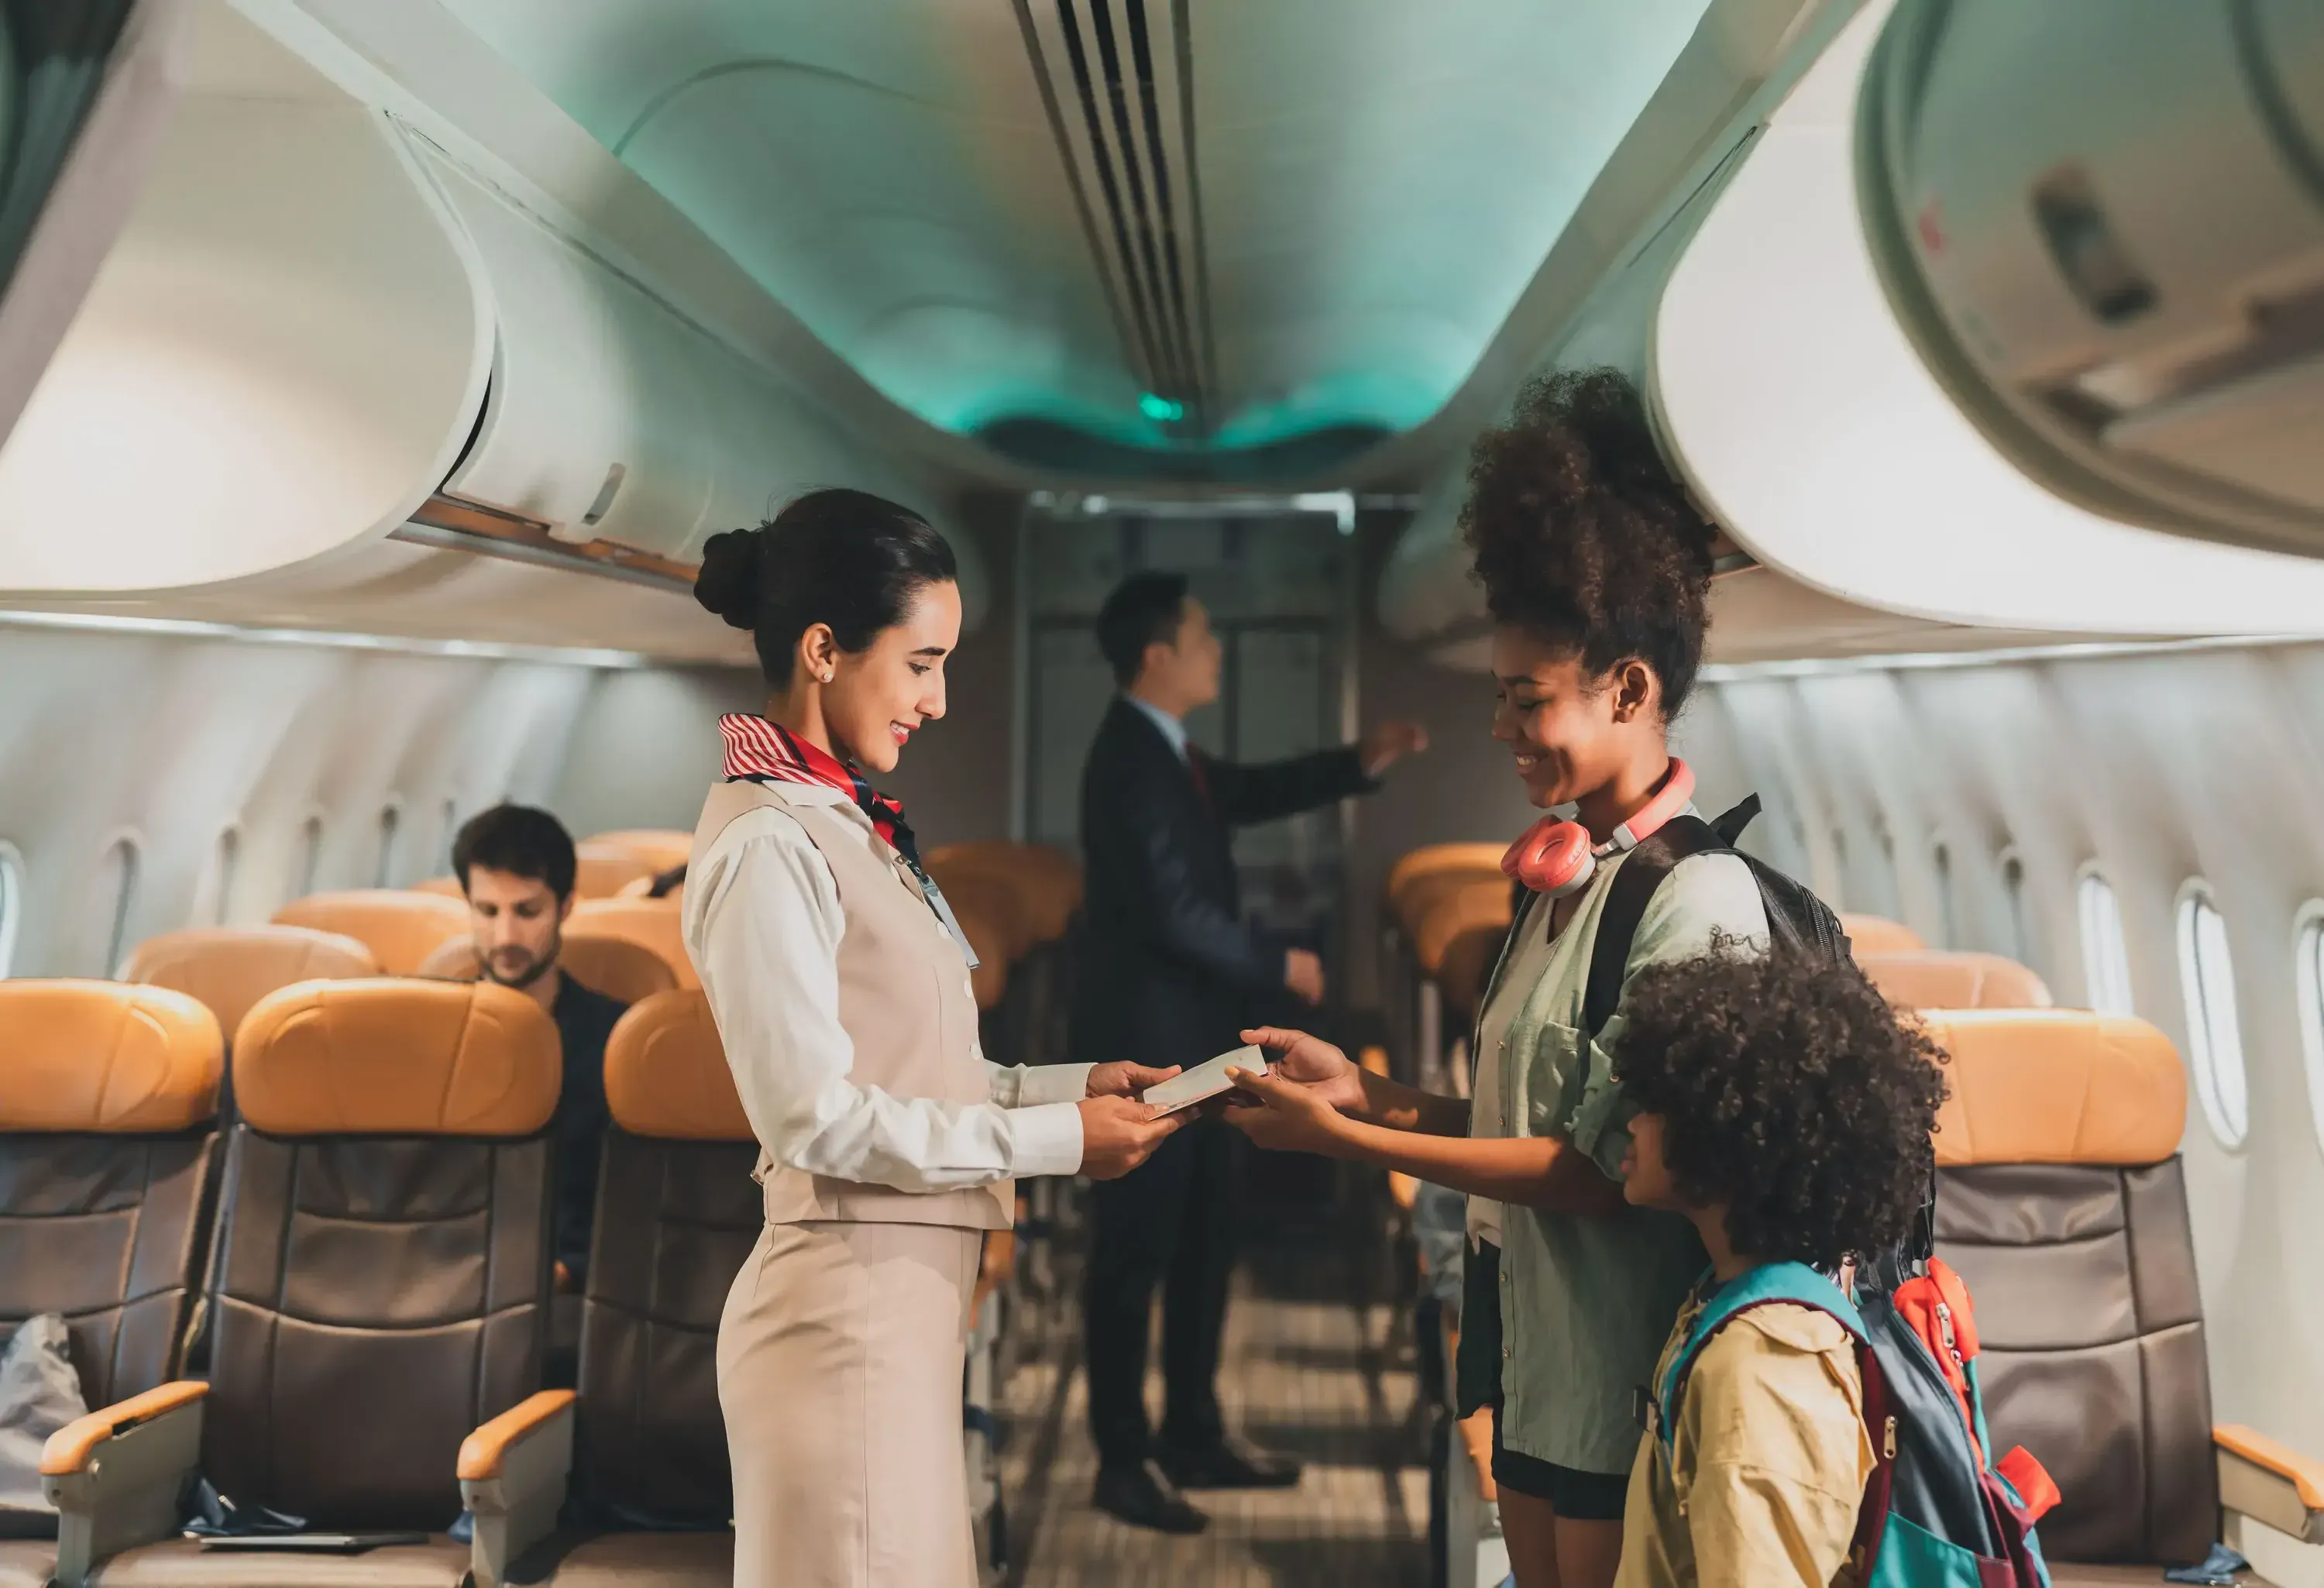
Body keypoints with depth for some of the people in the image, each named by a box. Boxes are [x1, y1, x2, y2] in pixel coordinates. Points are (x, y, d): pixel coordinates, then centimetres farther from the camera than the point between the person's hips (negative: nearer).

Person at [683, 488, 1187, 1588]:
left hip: (904, 1295, 8)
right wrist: (1058, 1139, -14)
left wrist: (1073, 1084, 2)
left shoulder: (845, 828, 11)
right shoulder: (767, 846, -16)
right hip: (845, 1303, -8)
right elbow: (817, 1115, -19)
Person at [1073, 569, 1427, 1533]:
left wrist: (1358, 764, 14)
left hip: (1188, 1040, 10)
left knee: (1205, 1238, 18)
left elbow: (1244, 794, 24)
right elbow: (1179, 916, -25)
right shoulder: (1132, 762, -21)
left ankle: (1194, 1436, 32)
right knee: (1136, 1250, 3)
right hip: (1146, 1044, -10)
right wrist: (1281, 967, -11)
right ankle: (1123, 1461, 19)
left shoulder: (1163, 750, 9)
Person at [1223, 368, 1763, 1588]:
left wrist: (1342, 1136, -18)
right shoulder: (1570, 876, 6)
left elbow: (1598, 1168, -21)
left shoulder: (1693, 896, -20)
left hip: (1622, 1380, -8)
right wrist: (1368, 1088, -1)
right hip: (1532, 1350, 8)